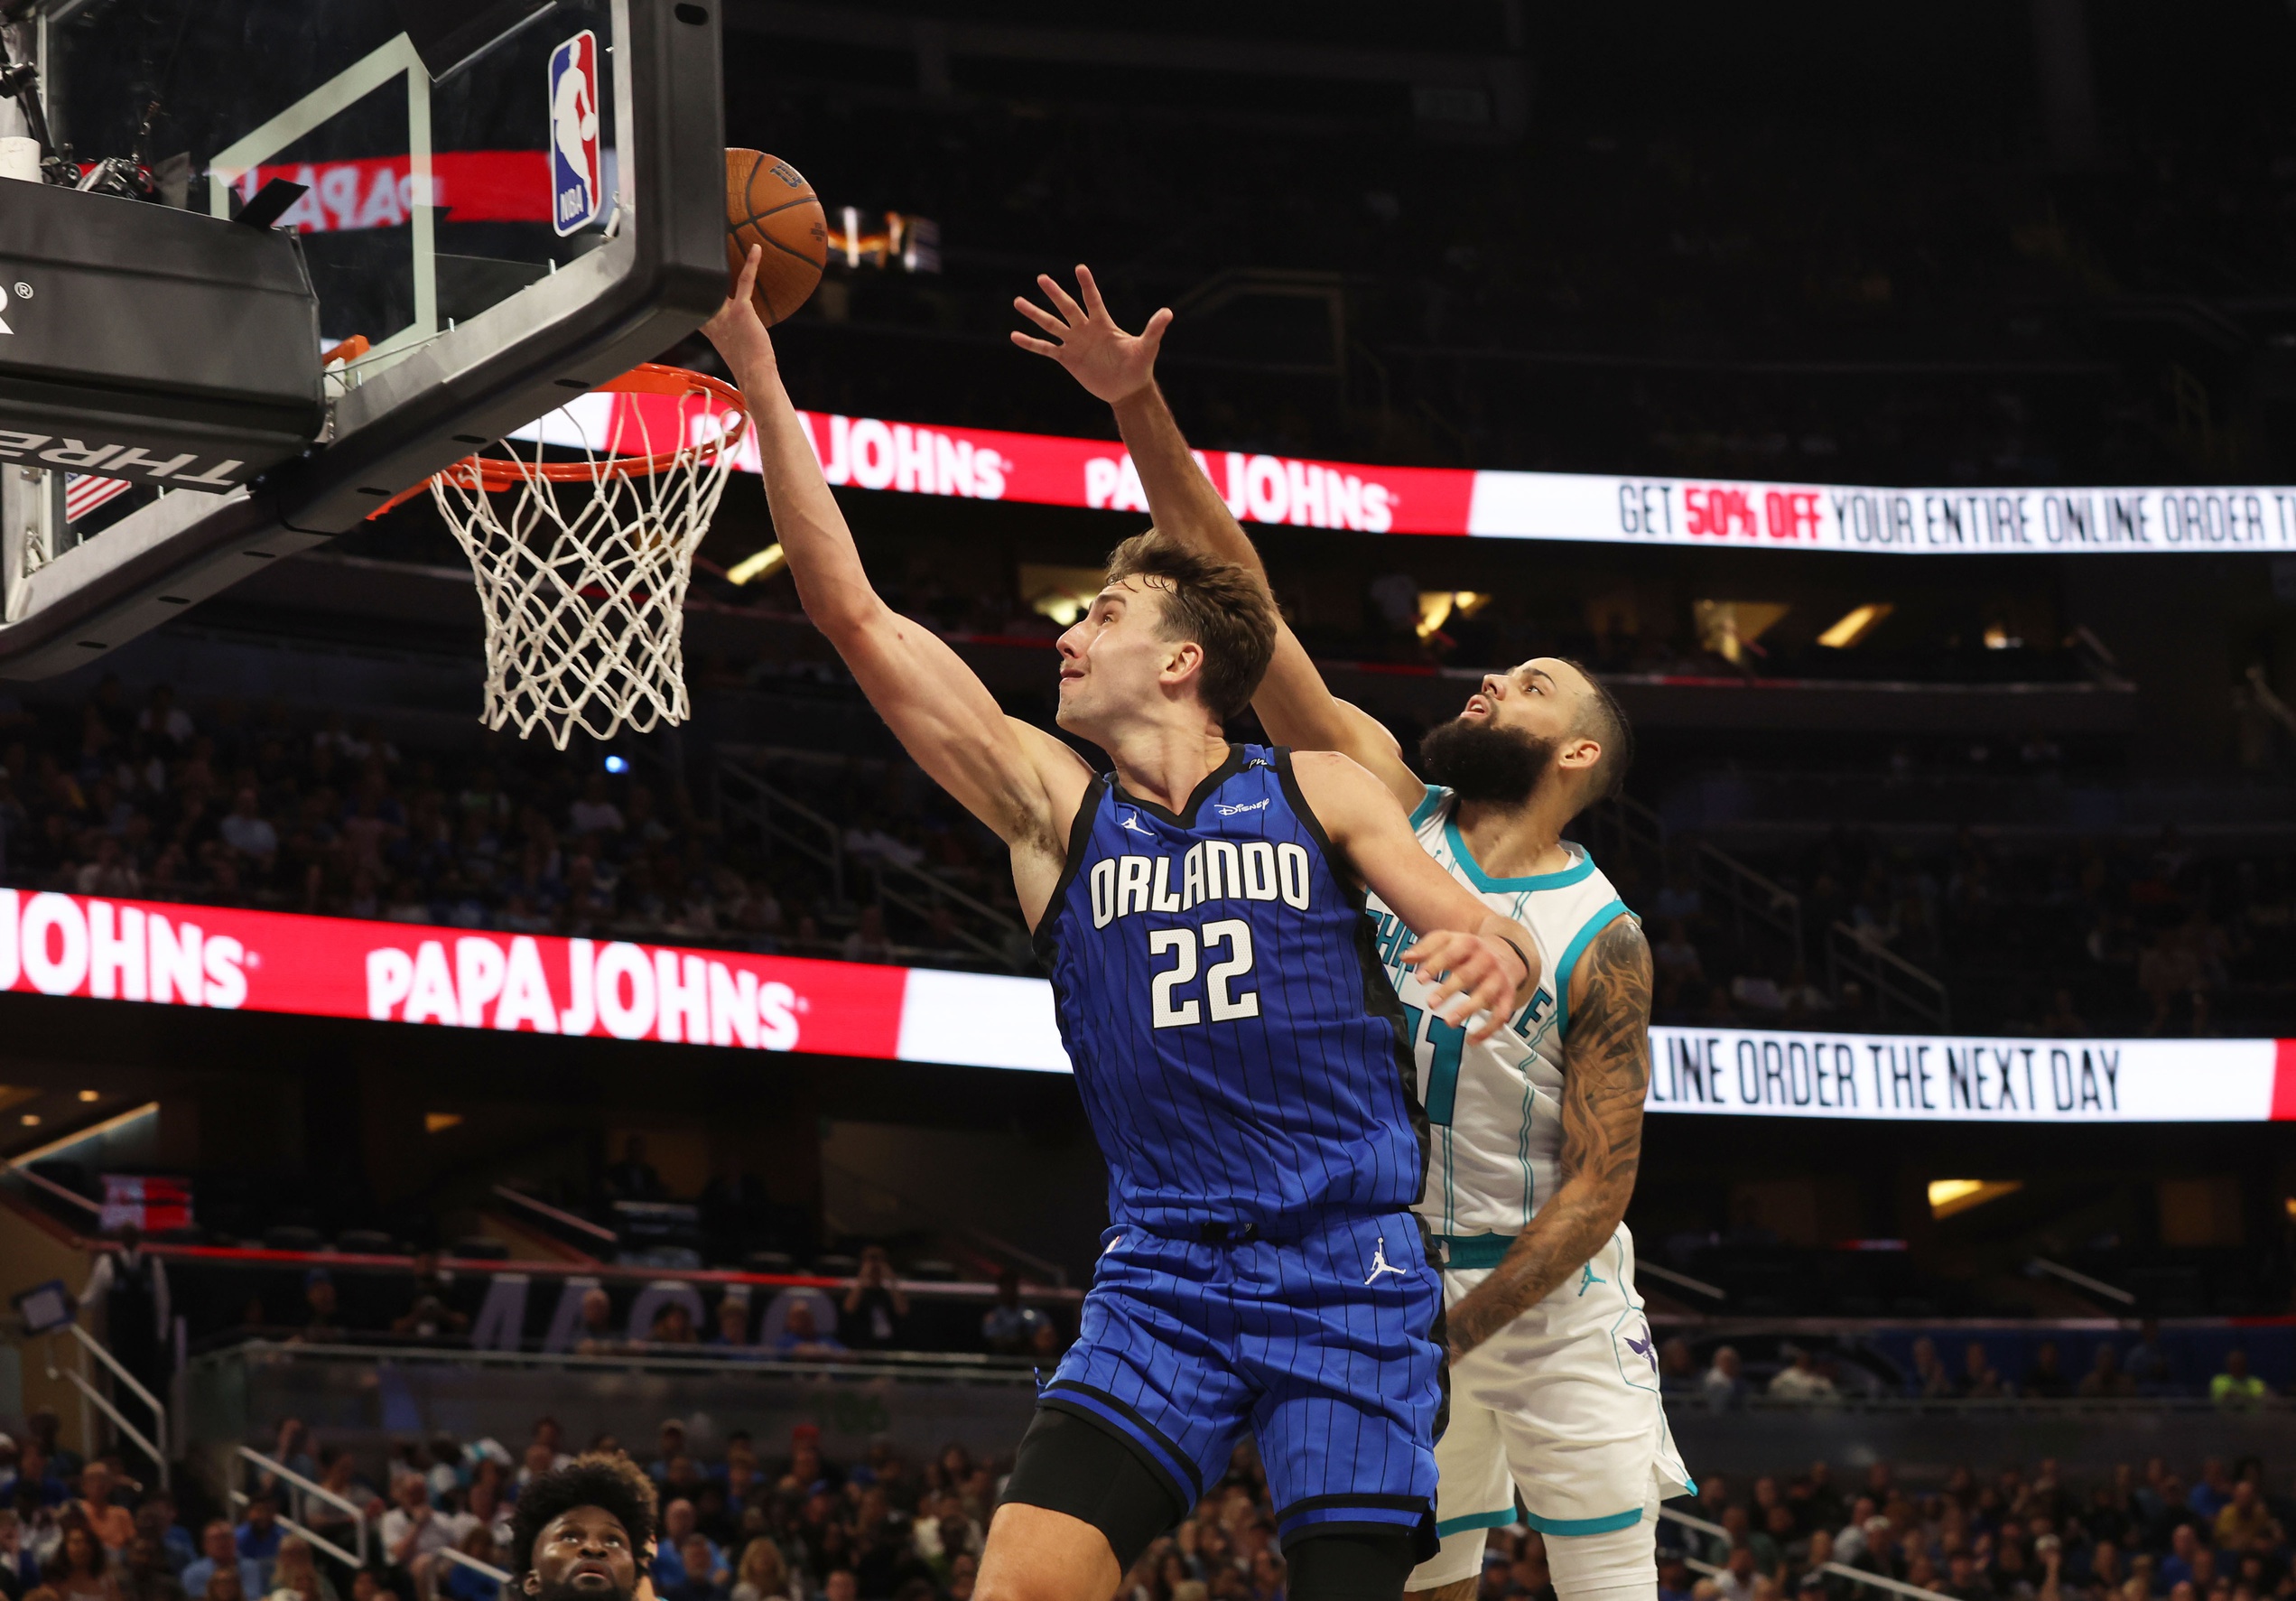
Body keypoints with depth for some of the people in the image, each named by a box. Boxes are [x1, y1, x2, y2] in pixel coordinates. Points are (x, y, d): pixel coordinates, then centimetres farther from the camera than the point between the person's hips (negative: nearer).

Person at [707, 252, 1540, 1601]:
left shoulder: (1319, 794, 8)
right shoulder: (1055, 809, 9)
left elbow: (1478, 931, 1)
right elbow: (857, 617, 4)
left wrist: (1496, 954, -25)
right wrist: (762, 385, 0)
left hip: (1353, 1272, -1)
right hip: (1164, 1274, 1)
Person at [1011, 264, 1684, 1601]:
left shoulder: (1602, 942, -12)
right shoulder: (1393, 811, -3)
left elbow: (1597, 1181, -13)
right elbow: (1244, 607, -10)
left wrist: (1447, 1338, -21)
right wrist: (1143, 411, -17)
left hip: (1550, 1290, -3)